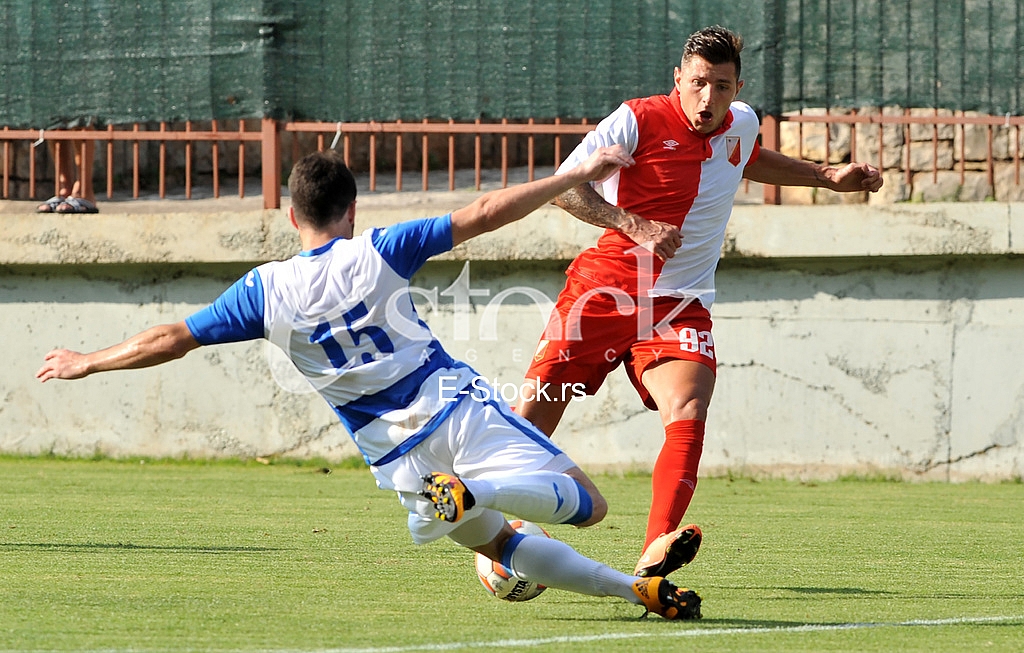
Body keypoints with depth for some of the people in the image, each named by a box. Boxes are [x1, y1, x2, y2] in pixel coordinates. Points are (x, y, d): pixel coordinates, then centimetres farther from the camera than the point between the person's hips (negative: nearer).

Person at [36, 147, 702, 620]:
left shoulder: (266, 291, 1)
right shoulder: (377, 253, -3)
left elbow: (171, 340, 2)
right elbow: (482, 215, -5)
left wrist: (86, 362, 17)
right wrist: (577, 174, 2)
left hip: (396, 454, 3)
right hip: (456, 404, -3)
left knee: (499, 542, 20)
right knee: (585, 503, -9)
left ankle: (632, 586, 7)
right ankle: (473, 492, -35)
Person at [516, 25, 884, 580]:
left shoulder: (742, 124, 7)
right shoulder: (639, 119, -10)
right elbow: (564, 186, -15)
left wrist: (828, 176, 30)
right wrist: (634, 226, -27)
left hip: (680, 305, 3)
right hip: (604, 287, -3)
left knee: (688, 417, -25)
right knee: (533, 416, -5)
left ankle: (655, 552, -38)